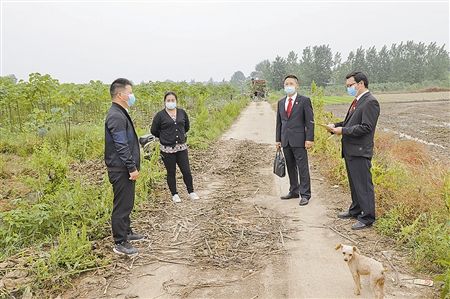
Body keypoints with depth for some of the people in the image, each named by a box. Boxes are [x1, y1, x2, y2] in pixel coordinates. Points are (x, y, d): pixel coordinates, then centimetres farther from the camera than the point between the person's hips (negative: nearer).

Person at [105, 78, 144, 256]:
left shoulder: (121, 114, 13)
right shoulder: (116, 116, -20)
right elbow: (121, 146, -23)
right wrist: (132, 168, -21)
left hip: (125, 168, 10)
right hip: (121, 170, -10)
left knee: (127, 203, 20)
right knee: (122, 205, -2)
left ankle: (126, 232, 35)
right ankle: (120, 244, 9)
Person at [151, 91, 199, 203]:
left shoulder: (182, 113, 4)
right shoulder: (160, 115, -6)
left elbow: (186, 127, 20)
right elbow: (154, 131, 2)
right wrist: (164, 137, 10)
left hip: (182, 147, 2)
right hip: (167, 149, -2)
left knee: (186, 171, 3)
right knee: (171, 173, 8)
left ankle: (191, 192, 21)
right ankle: (174, 194, 23)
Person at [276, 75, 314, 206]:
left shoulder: (304, 101, -2)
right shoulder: (281, 102, 14)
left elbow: (310, 121, -5)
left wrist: (309, 139, -12)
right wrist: (278, 140, 11)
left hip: (299, 140, -5)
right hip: (285, 140, 5)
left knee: (302, 168, -3)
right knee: (291, 168, 13)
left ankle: (305, 195, 4)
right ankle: (294, 191, 24)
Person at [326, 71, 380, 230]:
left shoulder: (370, 102, -15)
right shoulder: (357, 101, 15)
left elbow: (366, 127, -21)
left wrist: (343, 130, -17)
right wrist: (336, 125, 4)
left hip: (360, 151, -10)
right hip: (350, 150, 10)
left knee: (363, 184, -2)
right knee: (354, 183, 20)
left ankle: (367, 218, 7)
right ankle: (356, 210, 35)